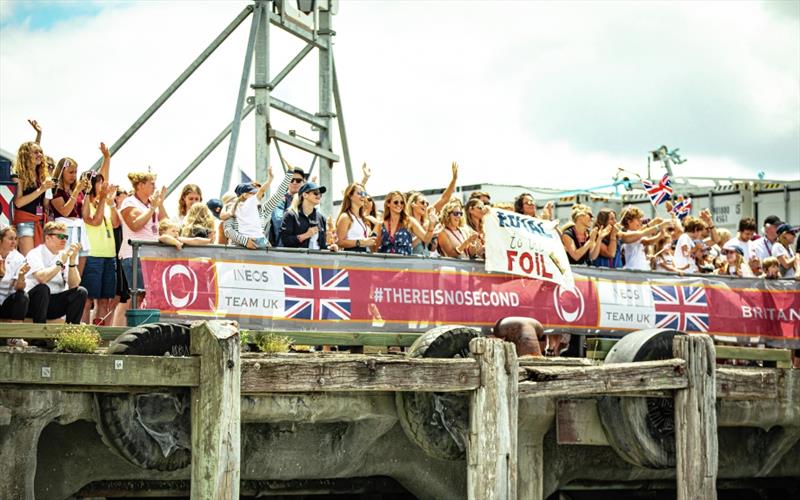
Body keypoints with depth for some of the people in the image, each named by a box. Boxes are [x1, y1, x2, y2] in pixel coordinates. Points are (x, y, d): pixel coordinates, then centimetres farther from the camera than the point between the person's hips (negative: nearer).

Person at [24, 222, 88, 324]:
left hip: (55, 305, 5)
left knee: (81, 292, -12)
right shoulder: (35, 254, -10)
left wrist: (72, 261, -16)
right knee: (43, 288, -34)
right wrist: (60, 262, -21)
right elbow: (41, 278, -30)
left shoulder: (66, 255, 5)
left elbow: (73, 285, -6)